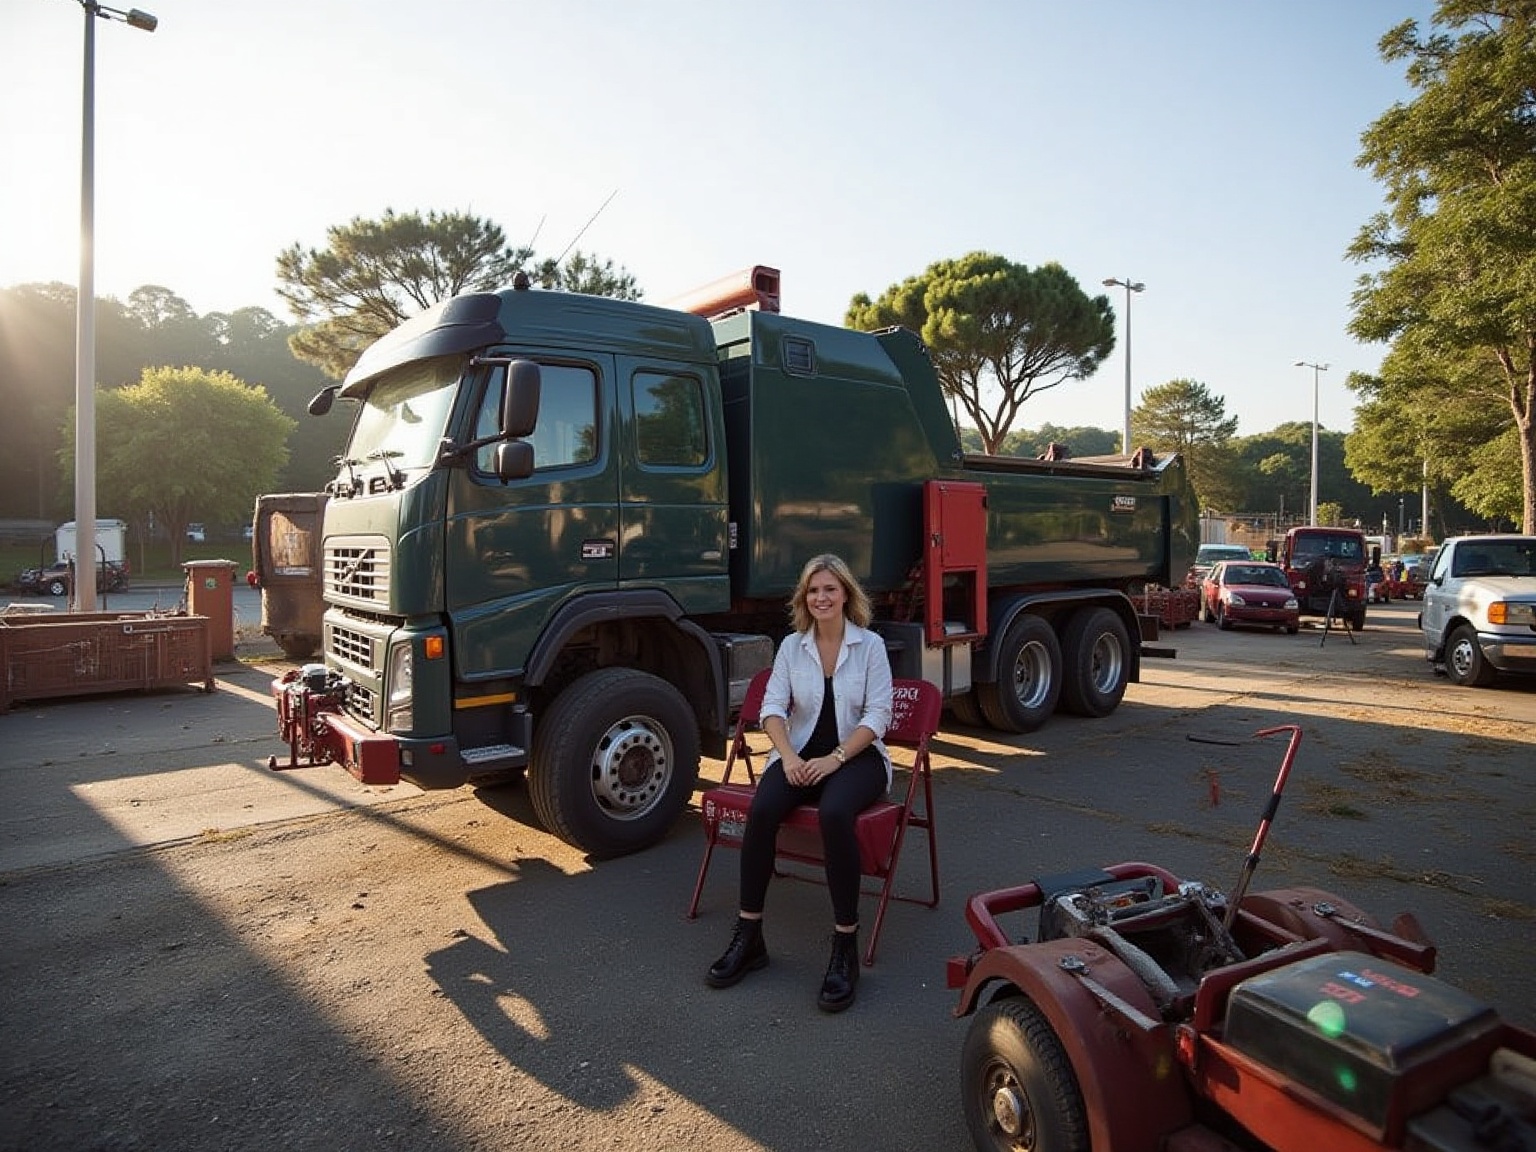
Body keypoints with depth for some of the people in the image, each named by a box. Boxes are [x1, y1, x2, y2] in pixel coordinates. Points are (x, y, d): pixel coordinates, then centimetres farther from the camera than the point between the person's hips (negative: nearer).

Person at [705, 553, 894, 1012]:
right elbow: (772, 708, 2)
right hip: (799, 754, 3)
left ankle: (845, 945, -24)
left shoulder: (870, 645, 0)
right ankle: (748, 935, -15)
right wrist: (788, 756, -16)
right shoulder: (792, 646, 7)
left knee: (834, 812, -37)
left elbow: (877, 715, -6)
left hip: (857, 755, -2)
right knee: (761, 809, -29)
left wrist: (835, 758, -17)